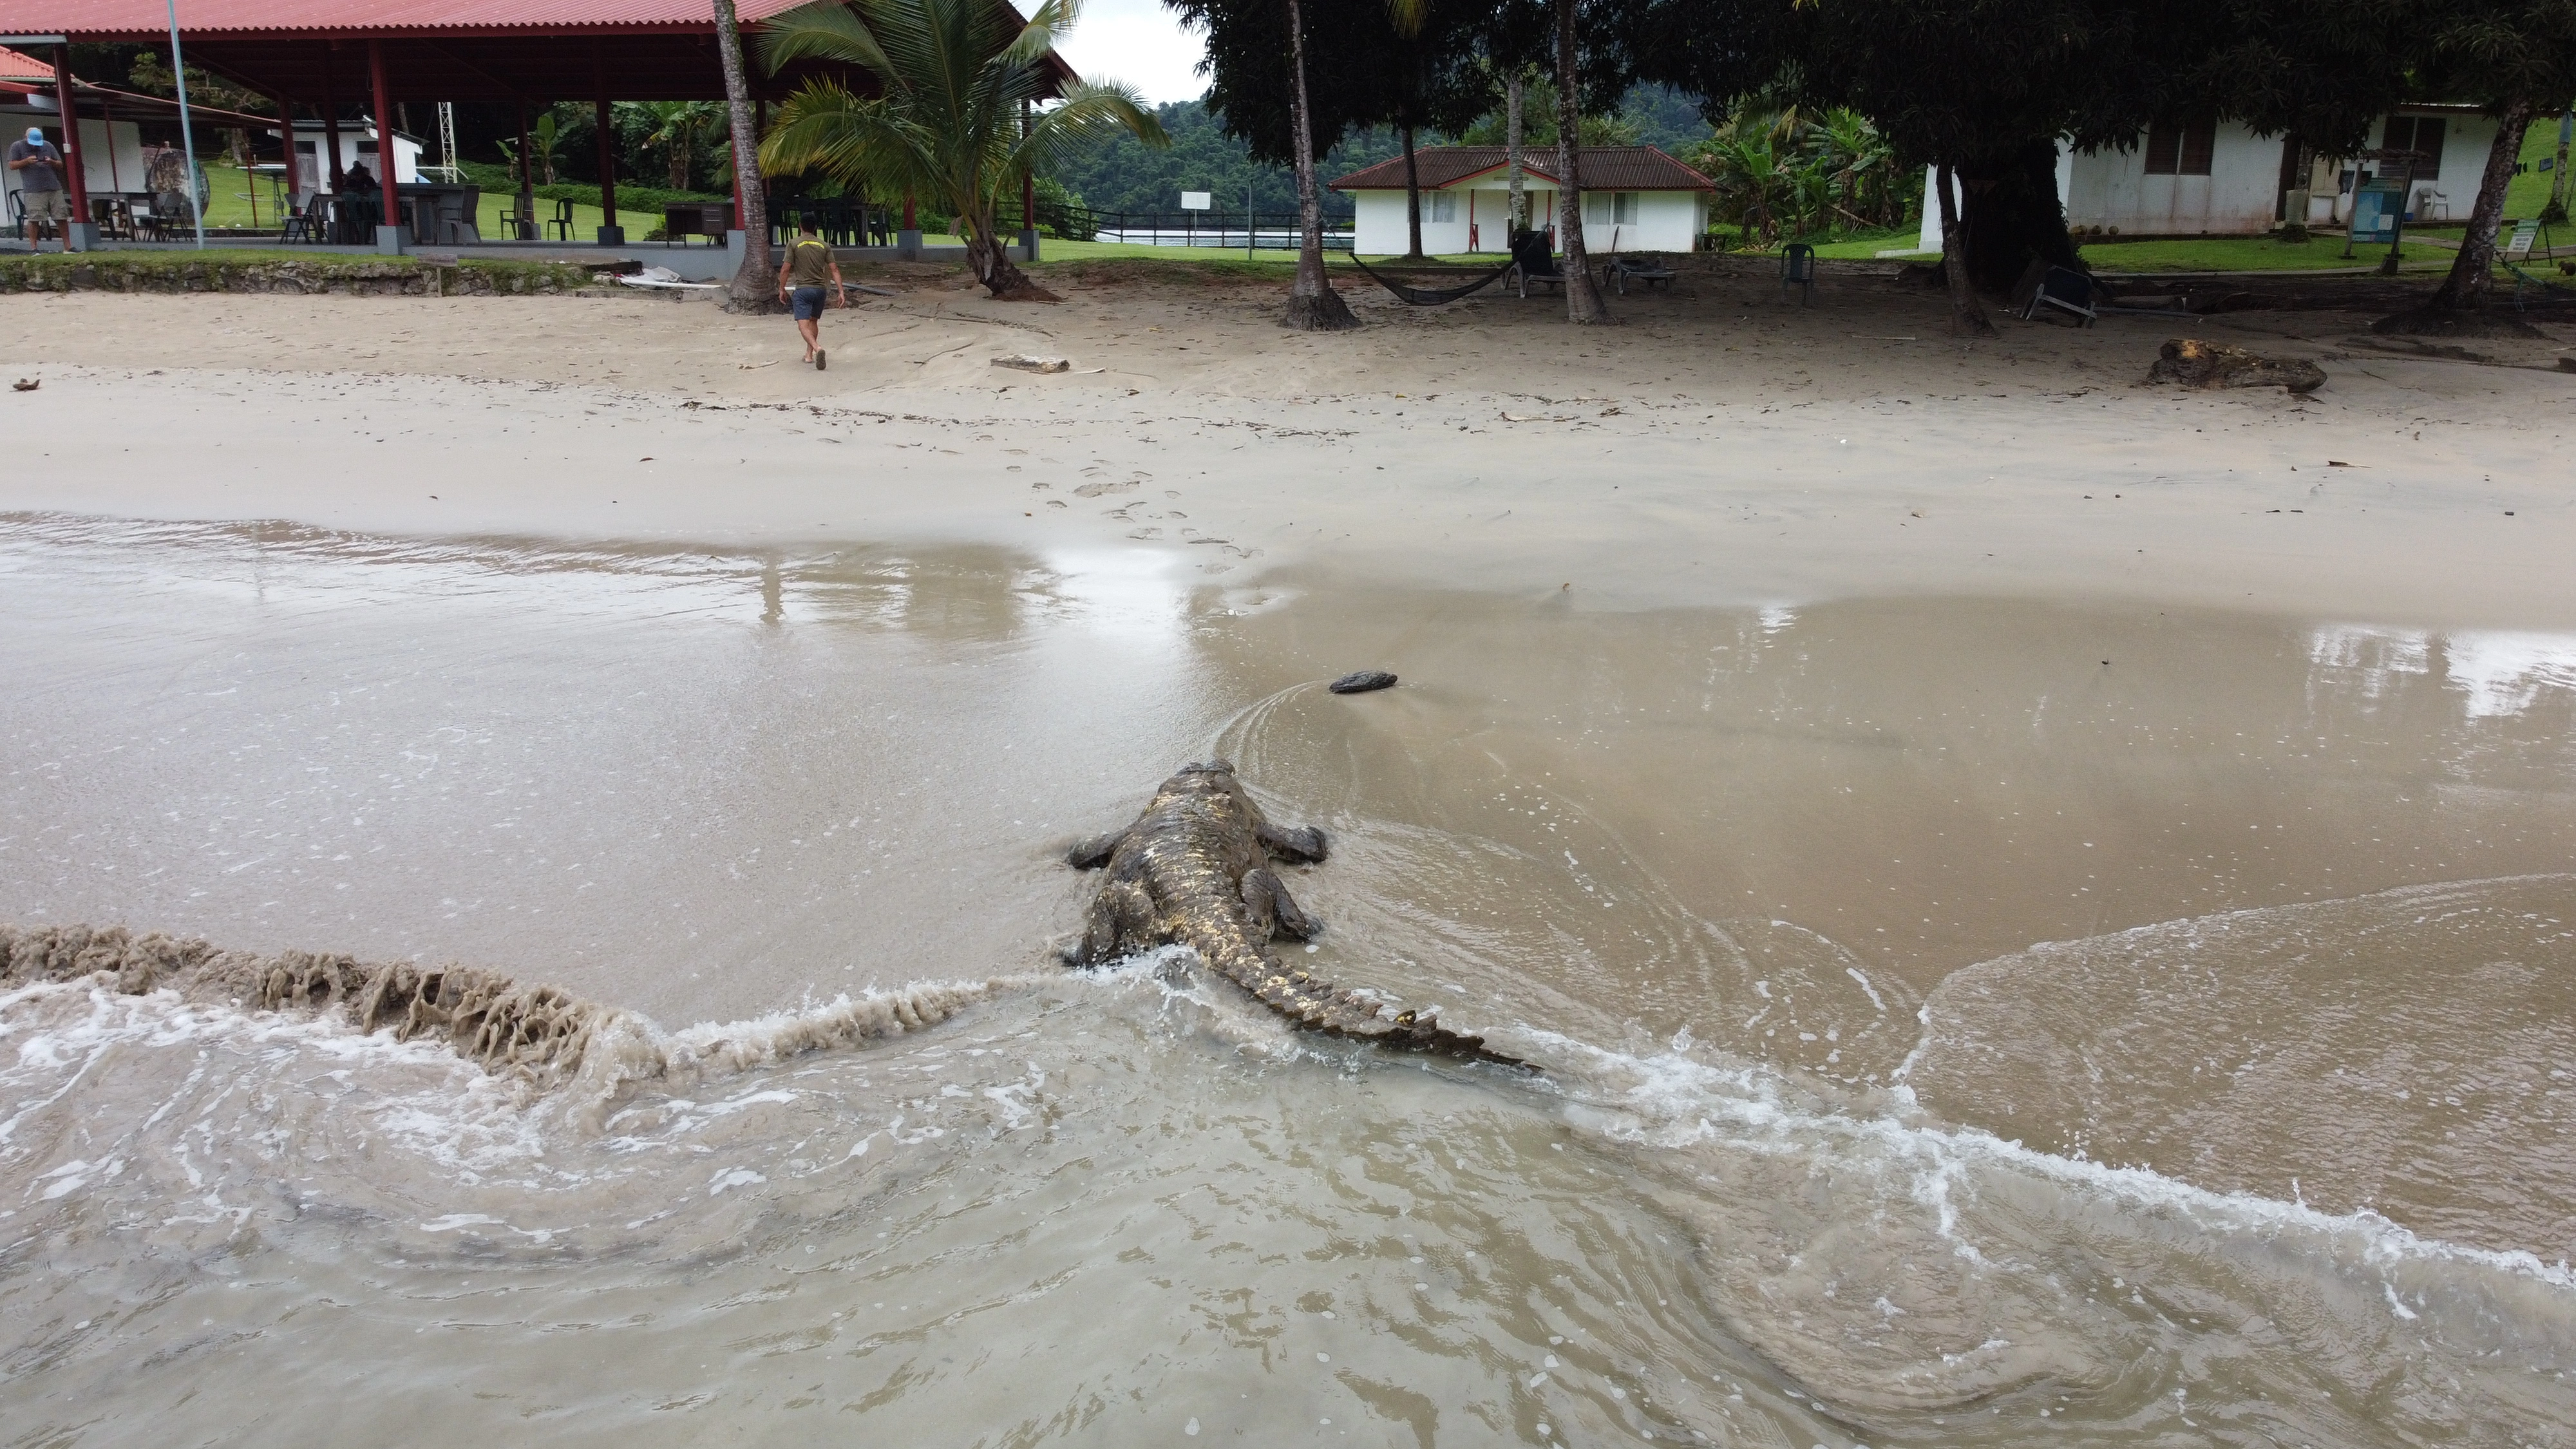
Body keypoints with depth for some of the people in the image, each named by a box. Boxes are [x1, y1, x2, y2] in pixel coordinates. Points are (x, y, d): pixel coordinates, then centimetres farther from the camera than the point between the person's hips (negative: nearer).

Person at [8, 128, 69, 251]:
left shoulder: (48, 146, 16)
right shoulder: (17, 146, 8)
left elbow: (60, 165, 16)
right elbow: (12, 166, 2)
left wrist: (52, 162, -6)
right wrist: (27, 161, -13)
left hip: (54, 188, 3)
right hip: (33, 190, -3)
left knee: (62, 218, 0)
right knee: (34, 219, -7)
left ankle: (67, 246, 6)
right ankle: (33, 248, -3)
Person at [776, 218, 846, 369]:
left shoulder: (794, 244, -4)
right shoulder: (824, 245, 5)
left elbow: (785, 269, -7)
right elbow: (834, 269, 0)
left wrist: (782, 290, 4)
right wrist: (841, 291, 0)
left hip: (802, 289, -4)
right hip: (820, 289, 4)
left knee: (803, 325, -10)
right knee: (813, 321, 21)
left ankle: (817, 348, -35)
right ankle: (809, 354, 25)